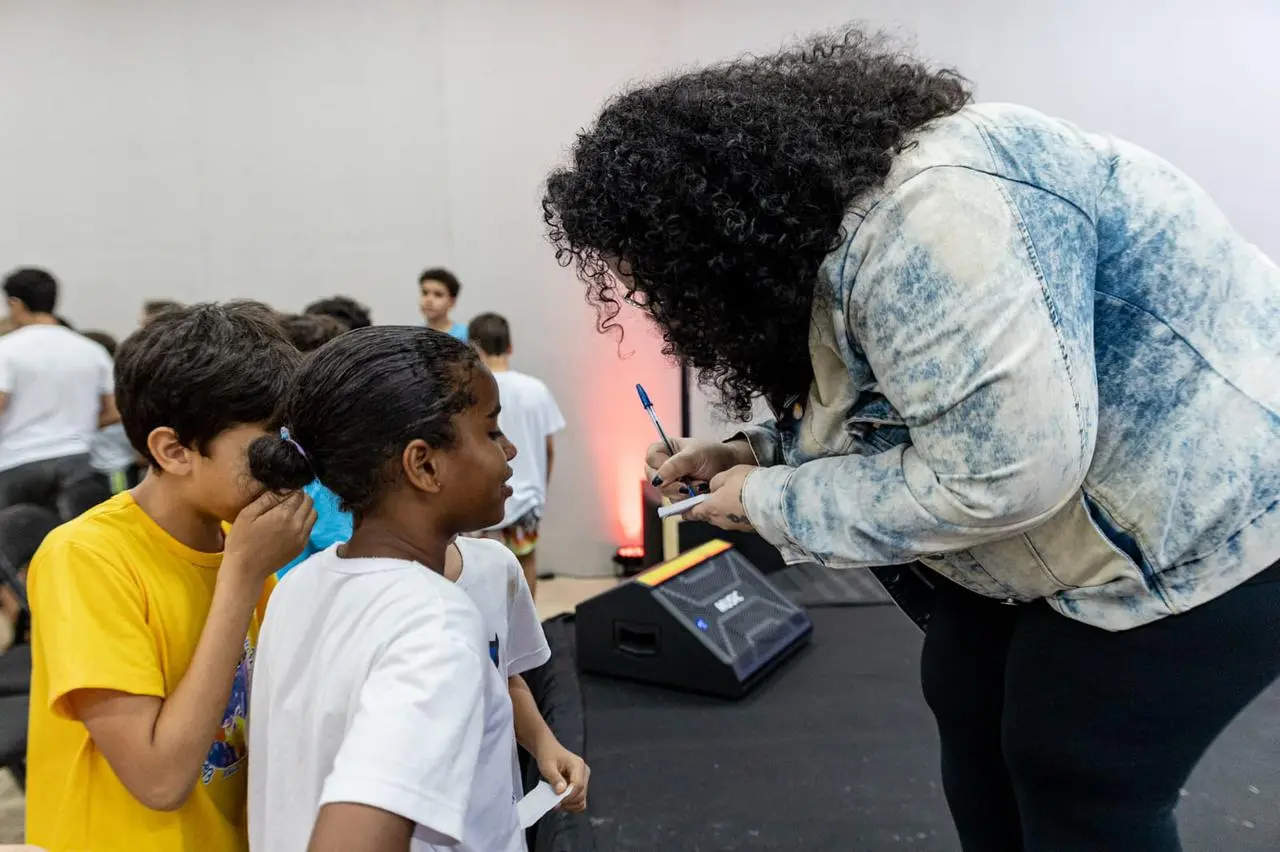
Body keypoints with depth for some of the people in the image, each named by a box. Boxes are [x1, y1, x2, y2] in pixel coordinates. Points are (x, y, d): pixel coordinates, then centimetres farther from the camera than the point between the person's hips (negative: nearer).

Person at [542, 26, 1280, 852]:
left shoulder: (922, 211, -32)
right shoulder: (829, 222, 2)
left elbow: (1000, 471, -33)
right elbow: (885, 415, 11)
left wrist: (772, 503, -20)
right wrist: (754, 454, -1)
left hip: (1210, 518, -9)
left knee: (1077, 785, 2)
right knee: (967, 704, 14)